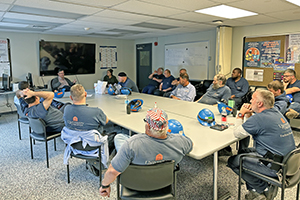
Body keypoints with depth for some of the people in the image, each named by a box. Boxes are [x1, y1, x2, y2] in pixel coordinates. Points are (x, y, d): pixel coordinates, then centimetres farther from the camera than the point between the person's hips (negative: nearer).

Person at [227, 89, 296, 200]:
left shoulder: (260, 118, -24)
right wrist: (248, 115, 7)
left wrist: (241, 114, -1)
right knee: (243, 152, 23)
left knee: (233, 161, -1)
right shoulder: (276, 112, 6)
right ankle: (254, 190, 20)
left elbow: (237, 133, -12)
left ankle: (265, 189, 7)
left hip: (275, 167, -10)